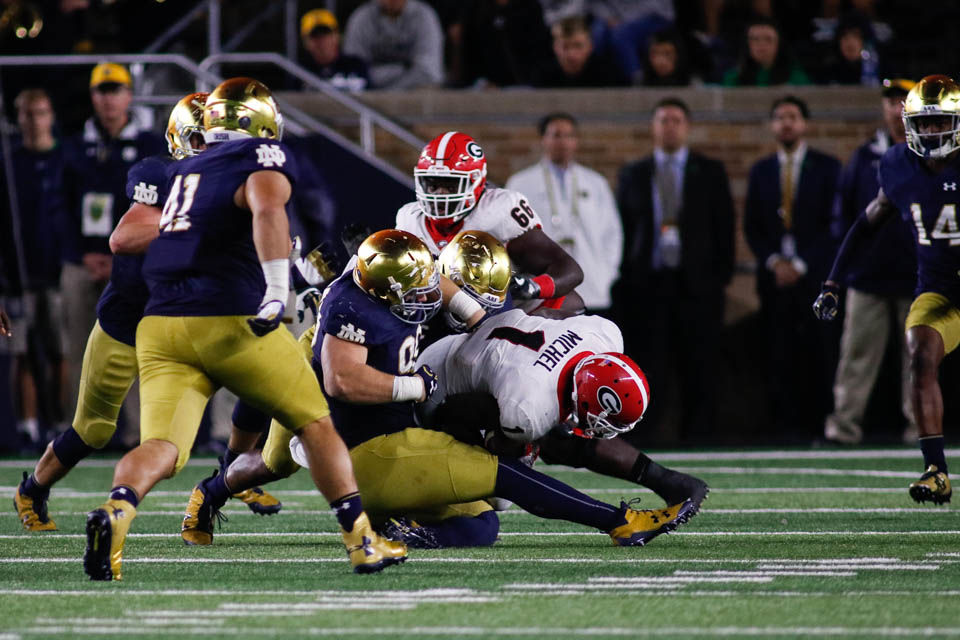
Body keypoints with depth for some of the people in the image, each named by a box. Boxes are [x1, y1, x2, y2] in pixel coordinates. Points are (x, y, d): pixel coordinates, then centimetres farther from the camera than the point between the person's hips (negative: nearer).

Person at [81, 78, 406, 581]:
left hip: (160, 325, 5)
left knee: (161, 446, -5)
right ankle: (361, 541, 13)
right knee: (316, 425, 13)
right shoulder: (264, 157, 3)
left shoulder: (183, 171, 23)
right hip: (229, 321, -5)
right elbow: (267, 211, -18)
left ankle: (115, 511, -36)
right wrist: (278, 291, -21)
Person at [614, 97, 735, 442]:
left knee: (699, 371, -1)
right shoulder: (633, 175, 12)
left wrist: (722, 273, -2)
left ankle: (698, 436, 3)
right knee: (650, 367, -4)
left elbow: (724, 225, 7)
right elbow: (623, 229, 10)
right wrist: (624, 281, 2)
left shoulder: (710, 173, 9)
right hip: (648, 282, 0)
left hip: (696, 284, 0)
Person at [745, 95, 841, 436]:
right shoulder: (761, 171, 14)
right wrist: (773, 262, -4)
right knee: (781, 354, -4)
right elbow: (751, 226, 13)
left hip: (815, 275, -2)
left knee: (821, 353, -8)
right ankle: (788, 425, -2)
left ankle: (823, 421, -6)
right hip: (775, 276, 2)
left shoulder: (827, 167, 5)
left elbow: (833, 224, 0)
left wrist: (801, 264, -7)